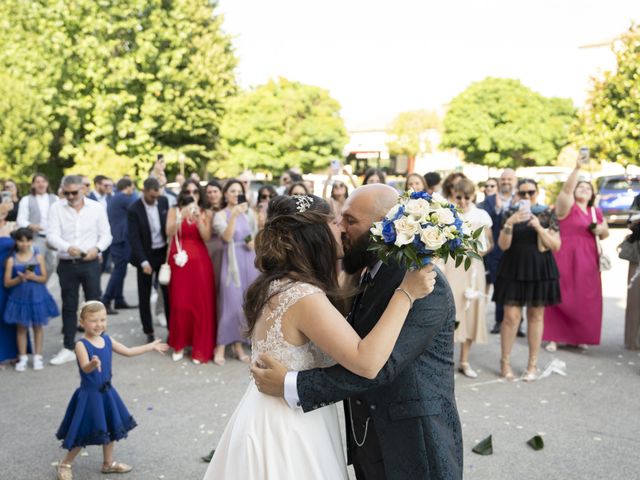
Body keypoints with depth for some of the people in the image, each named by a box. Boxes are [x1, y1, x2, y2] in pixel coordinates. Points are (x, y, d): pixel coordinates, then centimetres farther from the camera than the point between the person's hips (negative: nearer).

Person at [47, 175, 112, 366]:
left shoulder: (97, 208, 1)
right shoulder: (56, 208, 0)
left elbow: (106, 235, 3)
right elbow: (52, 235, -9)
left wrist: (97, 248, -18)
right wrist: (68, 247, -29)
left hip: (90, 263, -1)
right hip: (66, 264, 1)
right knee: (69, 306, 7)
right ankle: (68, 348, 16)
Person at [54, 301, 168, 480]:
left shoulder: (107, 340, 1)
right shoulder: (81, 345, -20)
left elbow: (128, 351, 13)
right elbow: (85, 368, -36)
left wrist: (151, 346, 16)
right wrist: (93, 364, -59)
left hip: (106, 392, 7)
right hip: (89, 394, -7)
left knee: (110, 428, 18)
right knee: (85, 434, 1)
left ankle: (108, 463, 37)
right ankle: (65, 464, 22)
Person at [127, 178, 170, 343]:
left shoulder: (164, 201, -1)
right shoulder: (134, 210, -14)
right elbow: (134, 238, -16)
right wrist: (144, 261, -22)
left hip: (163, 252, 3)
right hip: (145, 255, -3)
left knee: (168, 292, 6)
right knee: (144, 296, 6)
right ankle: (148, 331, 18)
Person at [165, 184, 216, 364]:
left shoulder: (206, 213, 6)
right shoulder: (174, 211, 5)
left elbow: (206, 237, -8)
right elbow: (169, 233, -11)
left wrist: (198, 216, -17)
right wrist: (181, 215, -23)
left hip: (199, 261, 0)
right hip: (179, 261, 0)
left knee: (201, 303, 0)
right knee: (180, 302, 1)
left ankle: (201, 348, 8)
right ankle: (179, 345, 15)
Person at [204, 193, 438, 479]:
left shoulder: (278, 284, 2)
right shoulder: (303, 295, -26)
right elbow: (367, 362, -32)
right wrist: (406, 293, -27)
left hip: (275, 419, 9)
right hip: (288, 431, -9)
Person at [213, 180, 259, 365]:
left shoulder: (249, 212, 9)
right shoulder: (220, 215, -2)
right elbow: (227, 237, -18)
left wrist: (254, 242, -3)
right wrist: (234, 215, -27)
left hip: (249, 260, 4)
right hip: (232, 261, -4)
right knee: (230, 302, -7)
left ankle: (238, 344, 16)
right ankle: (221, 346, 1)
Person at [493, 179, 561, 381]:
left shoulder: (547, 214, 2)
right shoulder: (511, 213, 2)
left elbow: (556, 246, -3)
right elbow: (503, 245, -5)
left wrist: (539, 227, -17)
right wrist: (510, 223, -20)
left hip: (540, 269, 1)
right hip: (514, 269, -1)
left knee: (536, 315, 7)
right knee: (511, 316, -4)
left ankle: (533, 364, 17)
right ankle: (505, 362, 10)